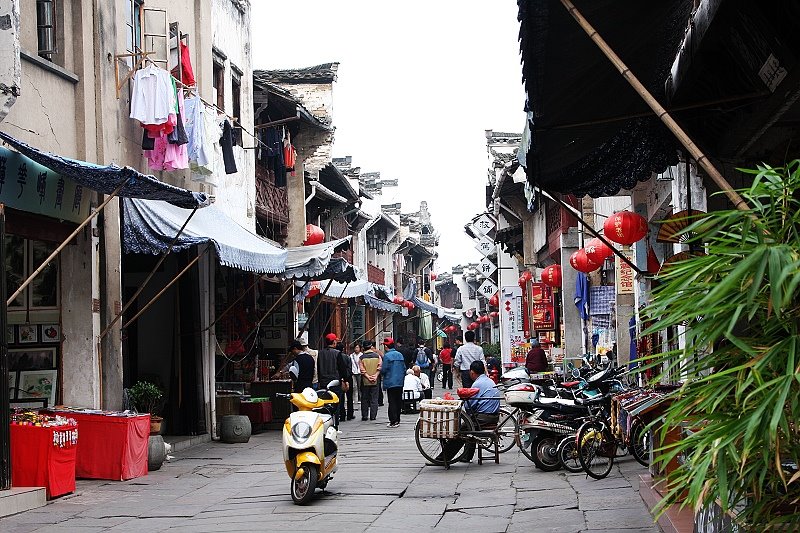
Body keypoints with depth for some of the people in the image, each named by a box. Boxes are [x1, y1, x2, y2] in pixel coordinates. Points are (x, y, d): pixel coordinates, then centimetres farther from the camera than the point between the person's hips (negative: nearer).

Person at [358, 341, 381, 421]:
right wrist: (375, 376, -7)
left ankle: (364, 416, 7)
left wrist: (368, 377, -8)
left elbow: (362, 370, -9)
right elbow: (379, 368, -6)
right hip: (375, 381, 1)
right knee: (374, 399, 7)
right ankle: (373, 416, 5)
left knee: (364, 399, 7)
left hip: (365, 381, -1)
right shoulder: (377, 356, 0)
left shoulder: (361, 357, -4)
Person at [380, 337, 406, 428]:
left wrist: (380, 368, 8)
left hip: (390, 383, -6)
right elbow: (404, 369, 12)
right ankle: (397, 420, 17)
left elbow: (383, 370, -14)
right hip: (400, 382, 6)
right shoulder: (400, 355, 8)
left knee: (392, 402, -3)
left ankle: (393, 421, -6)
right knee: (398, 401, 11)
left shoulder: (387, 356, -12)